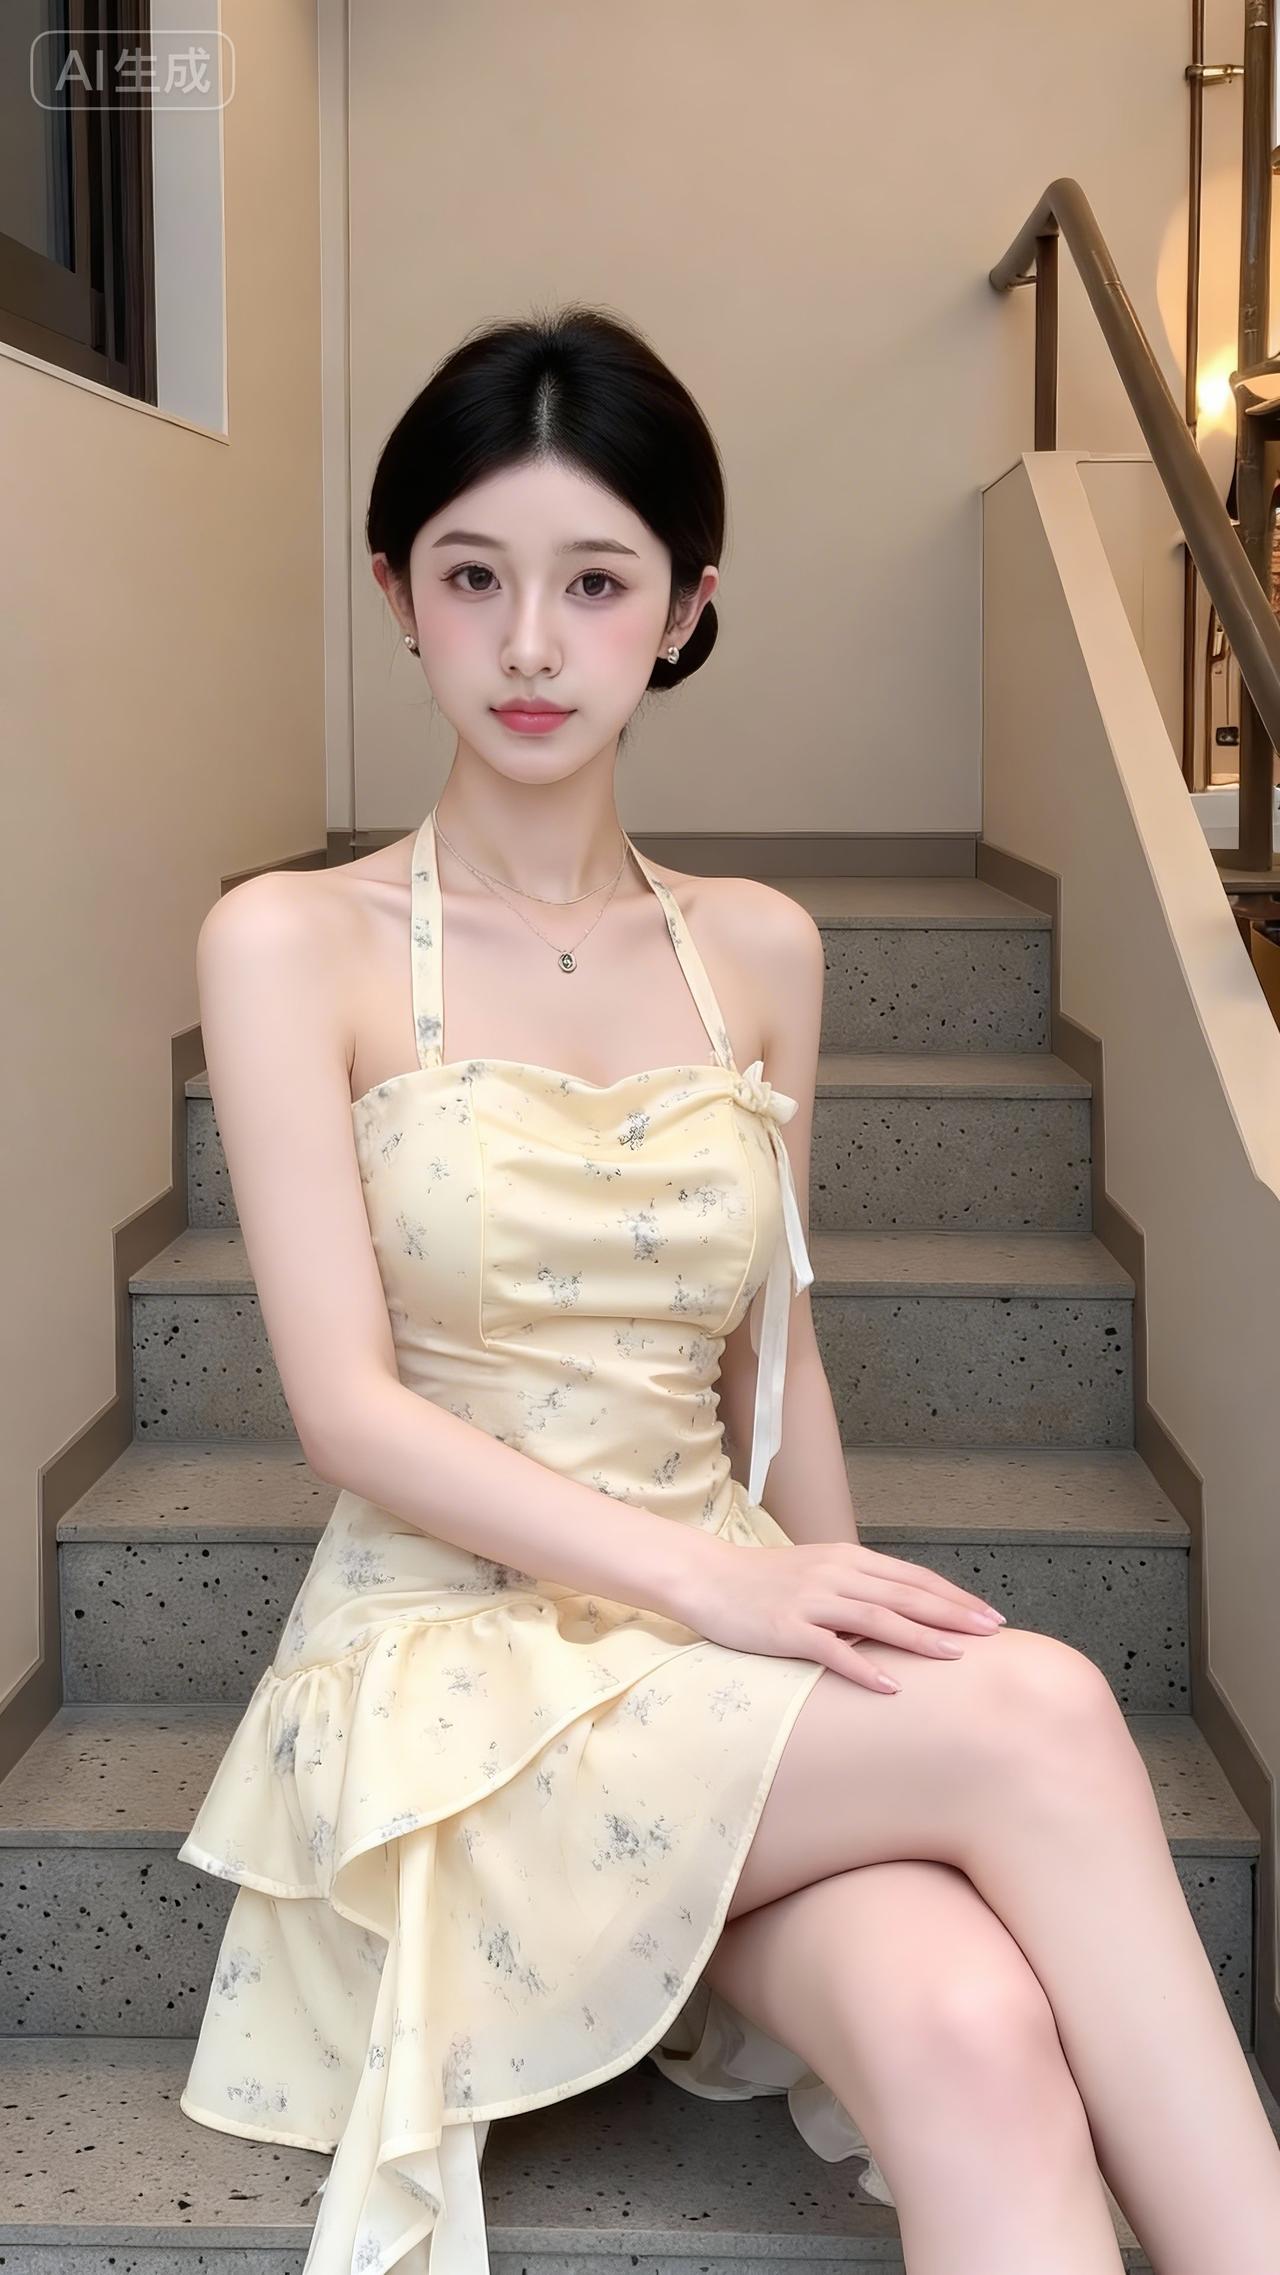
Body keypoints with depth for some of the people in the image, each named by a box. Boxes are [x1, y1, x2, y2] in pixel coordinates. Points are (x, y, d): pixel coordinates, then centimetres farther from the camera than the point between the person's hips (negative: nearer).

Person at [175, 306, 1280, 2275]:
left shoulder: (759, 952, 9)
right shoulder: (293, 945, -3)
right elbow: (350, 1408, -10)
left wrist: (848, 1634, 2)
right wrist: (710, 1580, -21)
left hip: (732, 1665, 3)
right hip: (452, 1658, -3)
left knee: (972, 2042, -30)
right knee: (1036, 1711, -28)